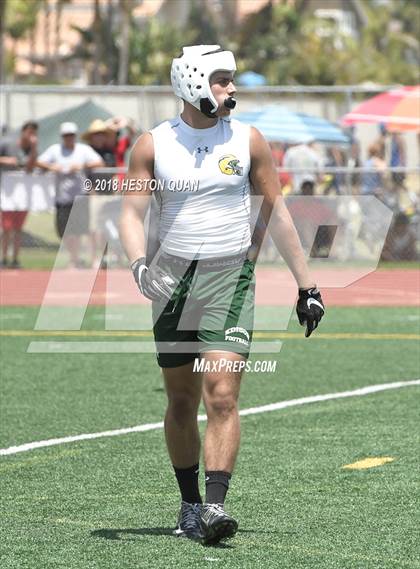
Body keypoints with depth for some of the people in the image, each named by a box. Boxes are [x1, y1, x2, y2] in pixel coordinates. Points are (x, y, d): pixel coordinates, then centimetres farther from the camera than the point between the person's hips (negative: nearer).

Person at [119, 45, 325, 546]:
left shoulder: (247, 141, 2)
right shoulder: (152, 145, 1)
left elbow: (276, 213, 7)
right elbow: (131, 212, -3)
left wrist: (307, 285, 6)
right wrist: (139, 264, -23)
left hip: (230, 280, -1)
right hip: (173, 281, 1)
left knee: (222, 396, -14)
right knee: (181, 402, 8)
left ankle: (214, 506, -21)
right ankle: (189, 505, 21)